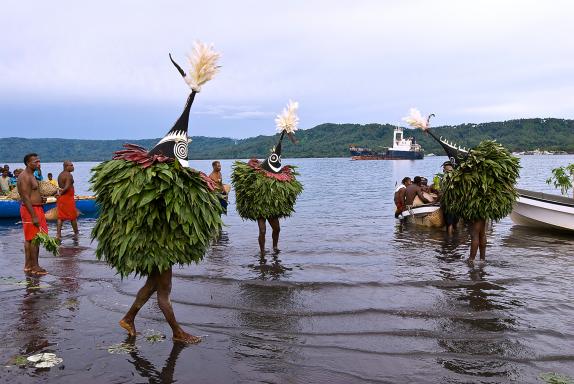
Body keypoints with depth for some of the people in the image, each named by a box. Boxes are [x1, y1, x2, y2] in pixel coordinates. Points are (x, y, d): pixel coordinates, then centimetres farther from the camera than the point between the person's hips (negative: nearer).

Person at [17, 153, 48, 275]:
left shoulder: (30, 175, 16)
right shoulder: (25, 177, -17)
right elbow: (26, 198, -22)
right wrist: (34, 216, -25)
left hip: (35, 209, 11)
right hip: (31, 210, -11)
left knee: (29, 239, 13)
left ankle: (28, 265, 19)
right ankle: (35, 267, -3)